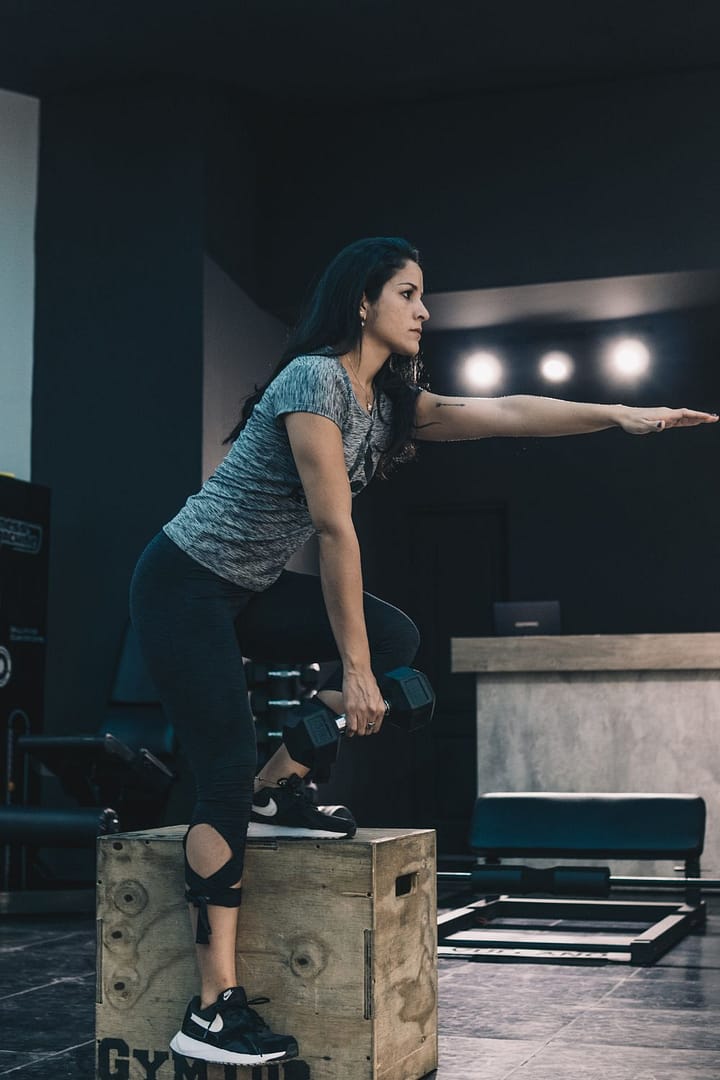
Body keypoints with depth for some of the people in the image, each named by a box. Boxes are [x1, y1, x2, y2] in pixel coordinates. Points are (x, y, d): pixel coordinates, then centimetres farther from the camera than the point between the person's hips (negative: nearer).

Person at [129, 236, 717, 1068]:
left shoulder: (388, 399, 7)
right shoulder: (314, 379, -19)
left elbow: (503, 413, 6)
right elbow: (335, 527, -23)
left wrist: (620, 415, -1)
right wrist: (353, 670, -23)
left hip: (251, 590, 9)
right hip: (183, 585, -9)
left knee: (395, 641, 0)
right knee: (225, 780, -14)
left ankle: (278, 788, 7)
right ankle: (211, 1014, -11)